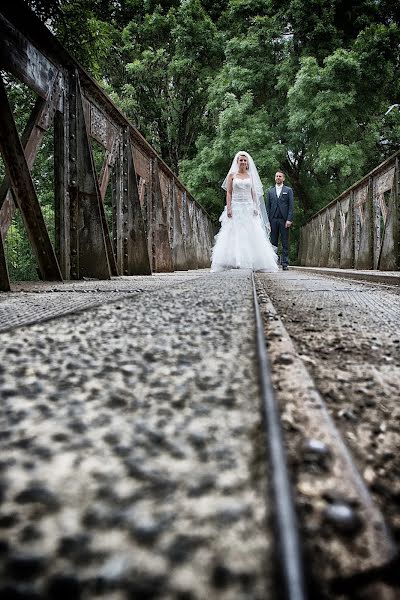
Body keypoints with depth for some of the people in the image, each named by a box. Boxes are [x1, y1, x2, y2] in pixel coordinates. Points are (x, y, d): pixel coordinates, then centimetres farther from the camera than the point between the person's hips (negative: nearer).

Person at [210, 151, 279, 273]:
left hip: (249, 207, 2)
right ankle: (234, 262, -8)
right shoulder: (232, 175, 6)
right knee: (234, 234, -7)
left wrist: (256, 208, 0)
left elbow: (254, 193, 11)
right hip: (235, 207, -2)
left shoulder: (251, 175, 13)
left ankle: (250, 262, -1)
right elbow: (229, 193, 1)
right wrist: (228, 208, -10)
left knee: (251, 235, -3)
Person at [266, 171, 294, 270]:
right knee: (273, 243, 2)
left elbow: (291, 206, 1)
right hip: (273, 220, 2)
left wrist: (289, 219, -9)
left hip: (284, 220, -2)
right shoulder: (270, 191, 15)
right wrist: (267, 220, 1)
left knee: (285, 243, -2)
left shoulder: (288, 190, 8)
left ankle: (285, 263, -1)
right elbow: (268, 206, 11)